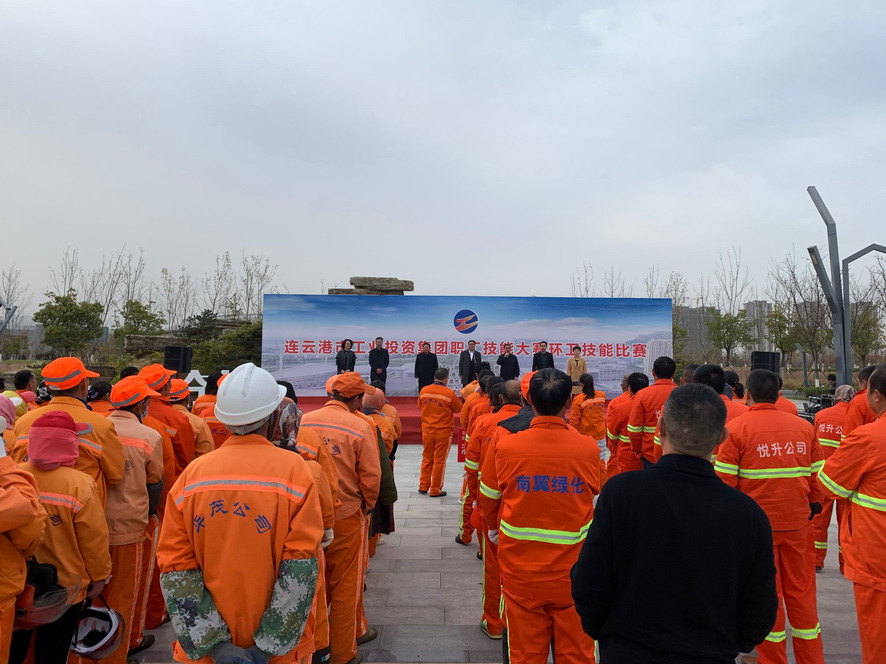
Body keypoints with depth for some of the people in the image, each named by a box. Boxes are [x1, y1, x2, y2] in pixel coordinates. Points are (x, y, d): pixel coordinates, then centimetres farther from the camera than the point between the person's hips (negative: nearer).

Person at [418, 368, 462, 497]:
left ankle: (423, 486, 24)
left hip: (427, 431, 4)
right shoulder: (450, 393, -16)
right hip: (443, 432, -4)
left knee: (426, 459, 17)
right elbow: (458, 409, -2)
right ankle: (435, 490, 13)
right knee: (439, 461, 6)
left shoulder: (424, 391, -3)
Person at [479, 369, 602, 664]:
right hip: (573, 573, 0)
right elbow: (592, 498, 4)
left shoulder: (504, 447, -14)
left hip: (520, 571, 0)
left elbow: (488, 501, 2)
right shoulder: (588, 450, -14)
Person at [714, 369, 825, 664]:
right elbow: (818, 474, 5)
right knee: (802, 593, 18)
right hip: (798, 523, 4)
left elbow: (724, 481, -12)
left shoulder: (736, 428, -12)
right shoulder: (804, 426, 0)